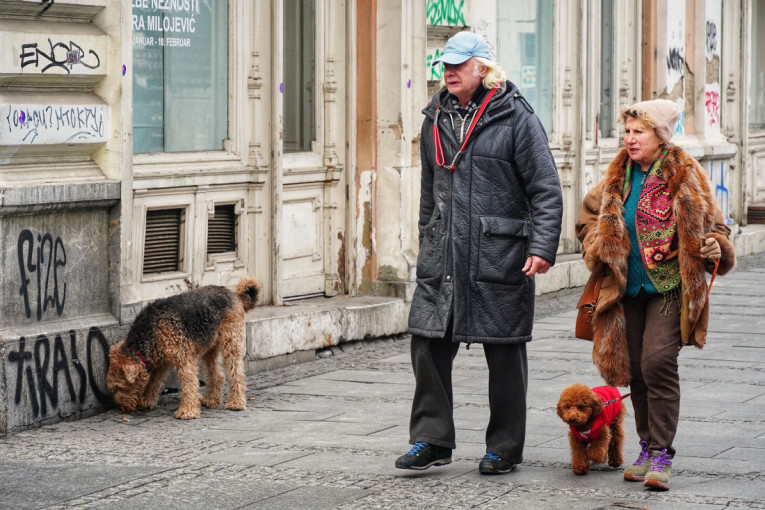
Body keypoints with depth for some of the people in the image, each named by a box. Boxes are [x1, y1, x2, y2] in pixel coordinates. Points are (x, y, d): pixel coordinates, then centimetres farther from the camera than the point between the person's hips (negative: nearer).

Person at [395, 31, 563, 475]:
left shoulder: (515, 118, -6)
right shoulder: (436, 119, 12)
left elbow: (547, 190, -7)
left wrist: (542, 247, -14)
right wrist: (428, 242, 21)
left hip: (500, 255, -5)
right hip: (443, 256, 5)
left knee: (504, 352, 4)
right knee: (428, 344, 0)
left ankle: (505, 447, 14)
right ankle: (432, 439, 10)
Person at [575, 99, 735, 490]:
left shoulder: (685, 175, -3)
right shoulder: (618, 176, 10)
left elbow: (711, 223, 3)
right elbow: (589, 215, 25)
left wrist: (715, 247, -17)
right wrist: (598, 247, 8)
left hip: (669, 286, -5)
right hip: (628, 286, 5)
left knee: (658, 363, -16)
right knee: (636, 369, 7)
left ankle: (662, 456, -11)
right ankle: (647, 448, 20)